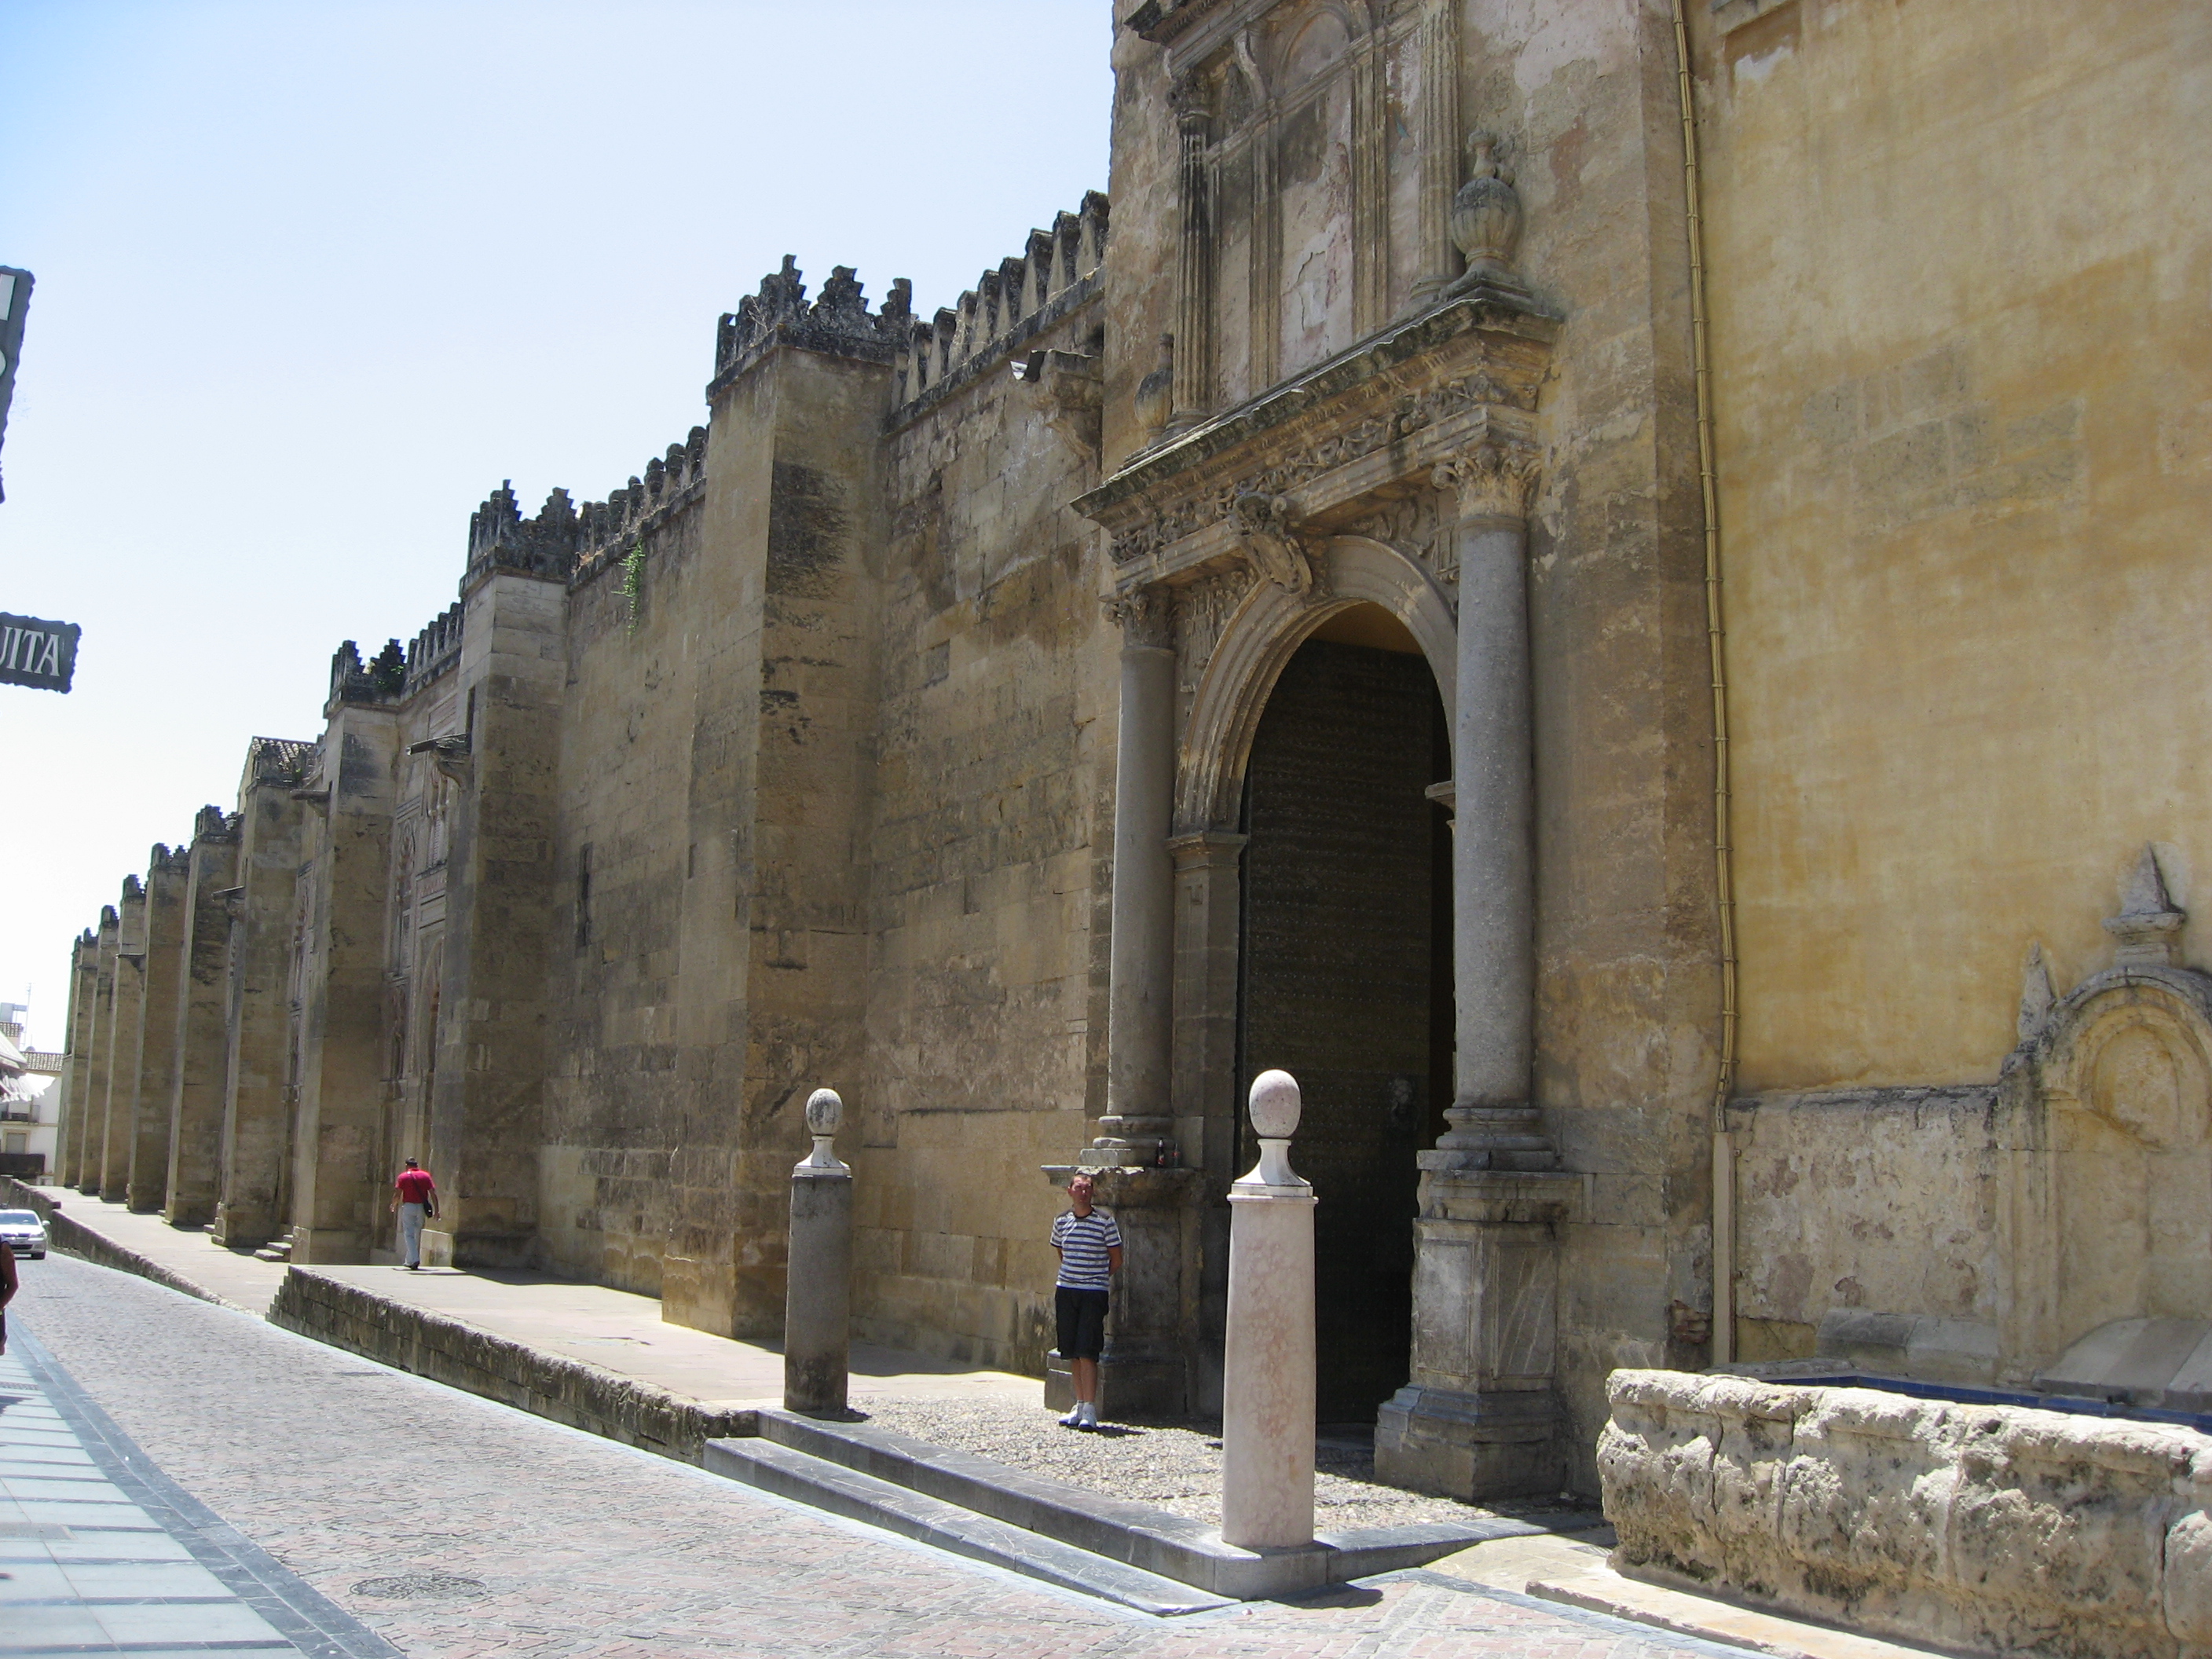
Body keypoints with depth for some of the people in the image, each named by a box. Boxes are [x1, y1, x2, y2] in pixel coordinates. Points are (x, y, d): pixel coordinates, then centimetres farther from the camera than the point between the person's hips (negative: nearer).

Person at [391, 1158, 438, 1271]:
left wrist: (394, 1206, 13)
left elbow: (397, 1194, -4)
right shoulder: (425, 1175, 8)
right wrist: (436, 1210, 4)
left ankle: (414, 1259, -19)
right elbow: (433, 1194, 2)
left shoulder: (403, 1176, 2)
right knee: (417, 1234, 15)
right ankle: (410, 1261, 23)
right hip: (422, 1207, 3)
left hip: (409, 1206, -3)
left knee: (409, 1234, -2)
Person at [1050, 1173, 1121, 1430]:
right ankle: (1080, 1406, 17)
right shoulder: (1061, 1221, 7)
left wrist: (1097, 1279, 7)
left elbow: (1116, 1260, 2)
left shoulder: (1105, 1221, -6)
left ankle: (1090, 1410, -7)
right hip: (1066, 1292, 4)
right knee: (1072, 1353, 7)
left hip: (1094, 1293, -4)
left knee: (1087, 1352, -10)